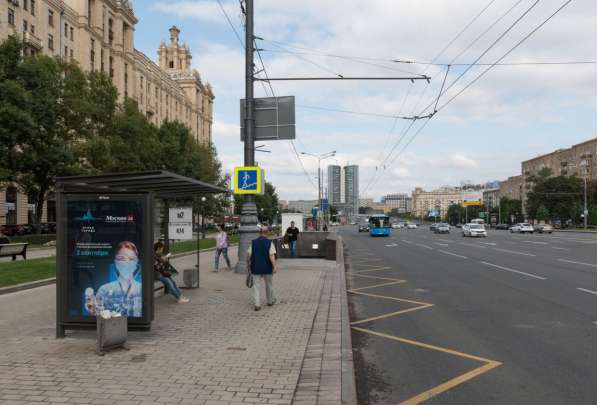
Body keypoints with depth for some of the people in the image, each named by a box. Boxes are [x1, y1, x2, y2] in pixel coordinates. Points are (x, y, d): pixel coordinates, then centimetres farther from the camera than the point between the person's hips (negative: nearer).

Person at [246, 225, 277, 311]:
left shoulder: (253, 243, -1)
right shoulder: (269, 243, -9)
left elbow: (248, 256, 0)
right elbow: (272, 256, -17)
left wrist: (248, 265, 13)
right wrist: (274, 267, -15)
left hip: (256, 268, 1)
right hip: (267, 268, -1)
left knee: (256, 286, 5)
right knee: (269, 285, 17)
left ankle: (257, 304, -4)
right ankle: (270, 301, 33)